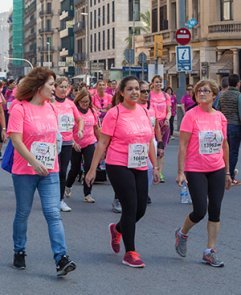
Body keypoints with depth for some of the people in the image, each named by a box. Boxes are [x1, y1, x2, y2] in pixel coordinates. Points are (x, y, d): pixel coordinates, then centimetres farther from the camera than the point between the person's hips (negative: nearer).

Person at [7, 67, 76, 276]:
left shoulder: (50, 108, 7)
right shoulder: (20, 109, -12)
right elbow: (16, 140, -19)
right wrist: (35, 163, -26)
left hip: (49, 171, 4)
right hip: (25, 171, -4)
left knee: (53, 213, -5)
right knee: (23, 213, 11)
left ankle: (61, 259, -10)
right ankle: (19, 253, 29)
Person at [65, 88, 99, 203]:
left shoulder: (92, 111, 2)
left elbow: (95, 128, 13)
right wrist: (73, 142, -20)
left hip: (89, 143, 3)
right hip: (76, 145, -3)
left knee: (89, 167, -7)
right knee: (75, 168, 11)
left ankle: (87, 194, 1)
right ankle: (68, 187, 39)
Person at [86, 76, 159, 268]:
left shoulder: (143, 111, 8)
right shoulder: (115, 113, -8)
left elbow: (150, 142, 16)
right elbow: (102, 143, -7)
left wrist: (155, 166, 15)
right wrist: (93, 169, -9)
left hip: (140, 168, 6)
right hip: (119, 167, -6)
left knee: (141, 209, 9)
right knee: (130, 207, -6)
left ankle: (117, 229, 39)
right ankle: (130, 253, 7)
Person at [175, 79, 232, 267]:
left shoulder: (220, 117, 3)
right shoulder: (191, 115, -10)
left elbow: (224, 145, 12)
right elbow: (183, 145, -10)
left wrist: (227, 172, 14)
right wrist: (181, 171, -14)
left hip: (217, 170, 5)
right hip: (195, 171, -5)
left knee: (215, 211, 5)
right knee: (200, 211, -6)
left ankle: (210, 252, 15)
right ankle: (182, 234, 25)